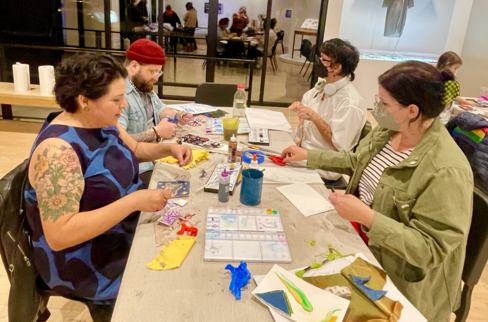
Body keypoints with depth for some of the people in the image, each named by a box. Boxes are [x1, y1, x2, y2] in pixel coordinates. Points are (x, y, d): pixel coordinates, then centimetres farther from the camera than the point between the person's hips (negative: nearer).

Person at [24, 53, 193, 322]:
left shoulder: (102, 123, -2)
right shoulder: (57, 150, -28)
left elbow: (135, 149, 17)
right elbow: (59, 235, -32)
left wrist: (169, 148, -3)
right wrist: (134, 201, -34)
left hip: (127, 233, 8)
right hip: (87, 264, -8)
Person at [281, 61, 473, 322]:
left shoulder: (446, 171, -31)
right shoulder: (387, 130, -6)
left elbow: (432, 248, -28)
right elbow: (357, 162, 13)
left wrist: (368, 218, -35)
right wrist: (307, 156, 12)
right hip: (363, 245, 7)